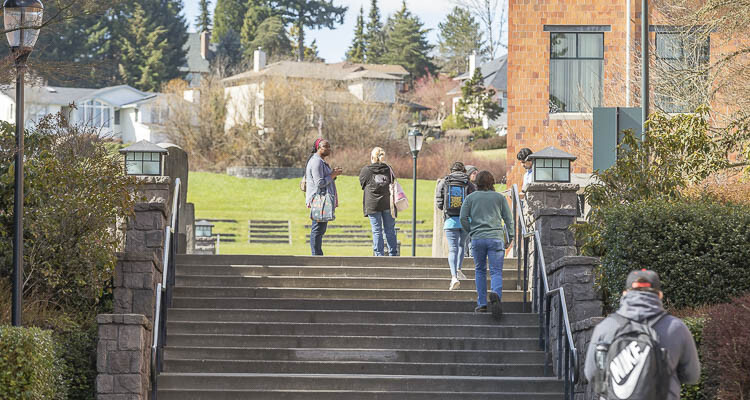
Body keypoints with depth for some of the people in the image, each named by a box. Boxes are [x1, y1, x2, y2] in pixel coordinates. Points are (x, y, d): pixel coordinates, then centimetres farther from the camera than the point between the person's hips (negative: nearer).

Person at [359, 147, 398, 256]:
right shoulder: (388, 169, 3)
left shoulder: (365, 170, -1)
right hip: (388, 203, 2)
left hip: (372, 205, -2)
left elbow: (362, 185, 4)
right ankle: (393, 254, 10)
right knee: (390, 230, 9)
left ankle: (379, 255, 3)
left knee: (377, 231, 3)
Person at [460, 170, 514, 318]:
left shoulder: (471, 198, 7)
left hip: (477, 239, 1)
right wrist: (509, 238, 15)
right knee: (496, 271, -3)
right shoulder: (500, 197, 8)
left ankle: (481, 304, 10)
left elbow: (463, 218, 2)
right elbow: (508, 219, 8)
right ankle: (496, 293, -33)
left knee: (480, 271, 14)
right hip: (496, 238, -1)